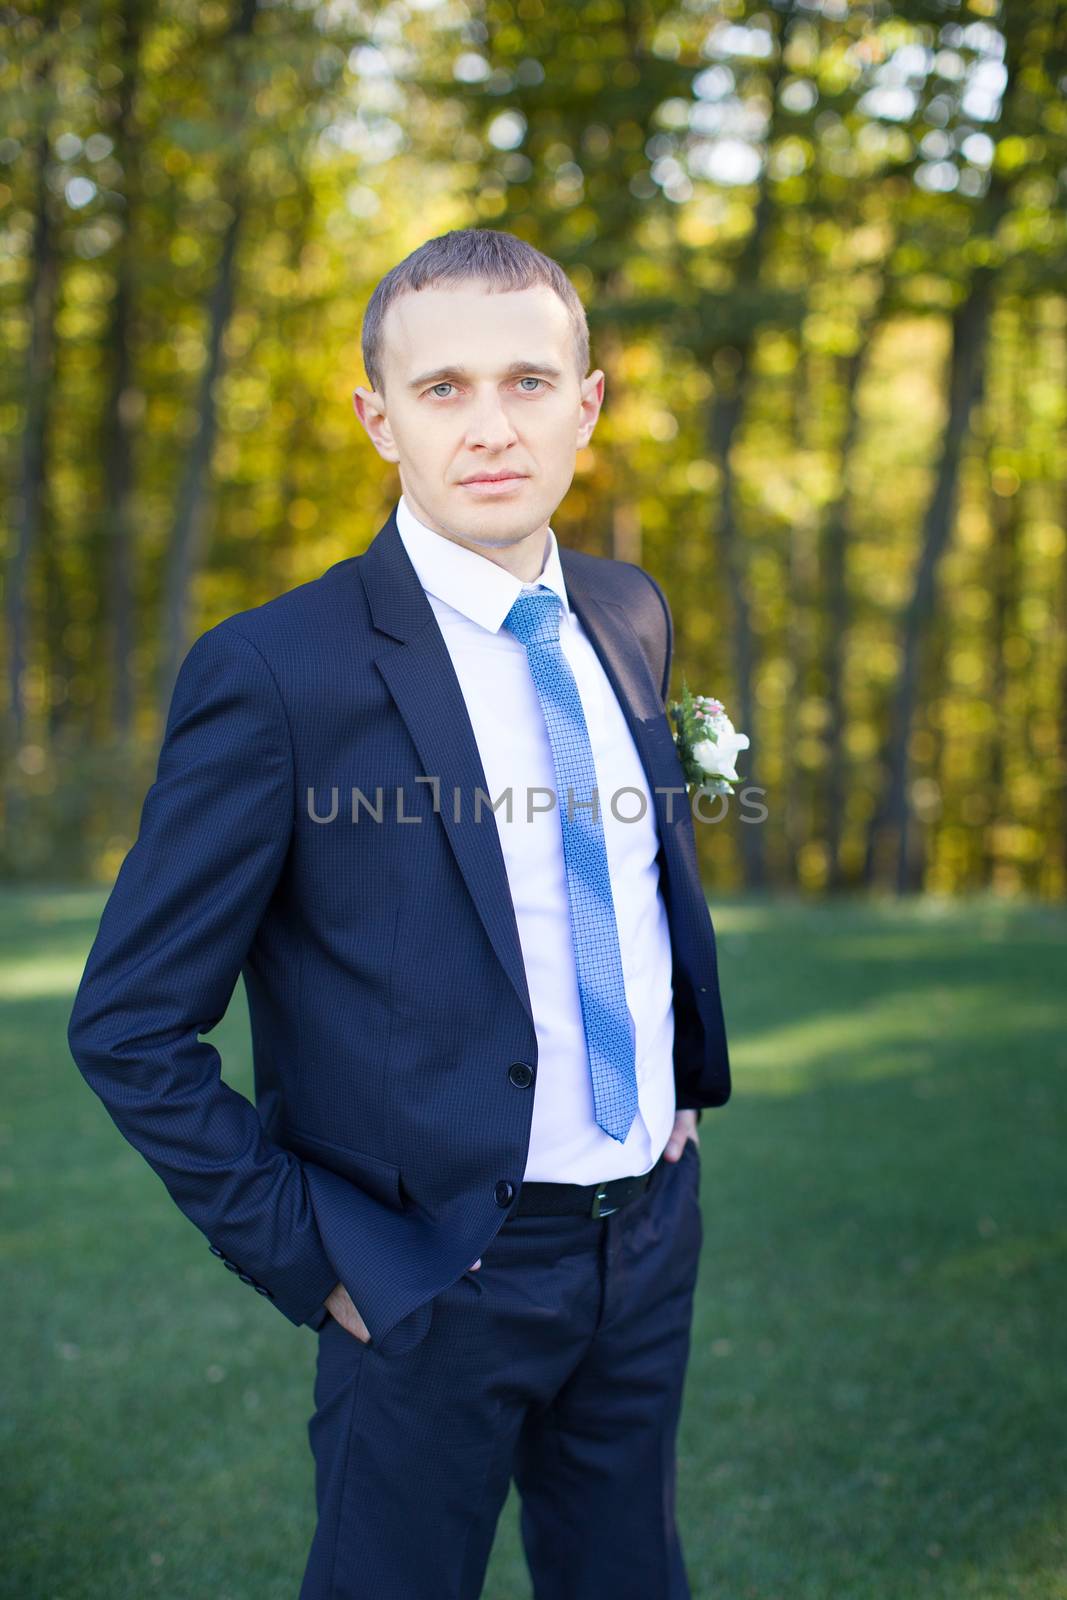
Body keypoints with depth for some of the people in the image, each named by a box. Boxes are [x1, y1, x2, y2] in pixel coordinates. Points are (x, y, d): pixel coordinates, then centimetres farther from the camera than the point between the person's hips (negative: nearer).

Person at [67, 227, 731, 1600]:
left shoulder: (631, 618, 3)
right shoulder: (276, 673, -18)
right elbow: (130, 1027, -14)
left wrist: (684, 1078, 12)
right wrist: (311, 1261, -13)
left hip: (652, 1240, 6)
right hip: (440, 1275, -5)